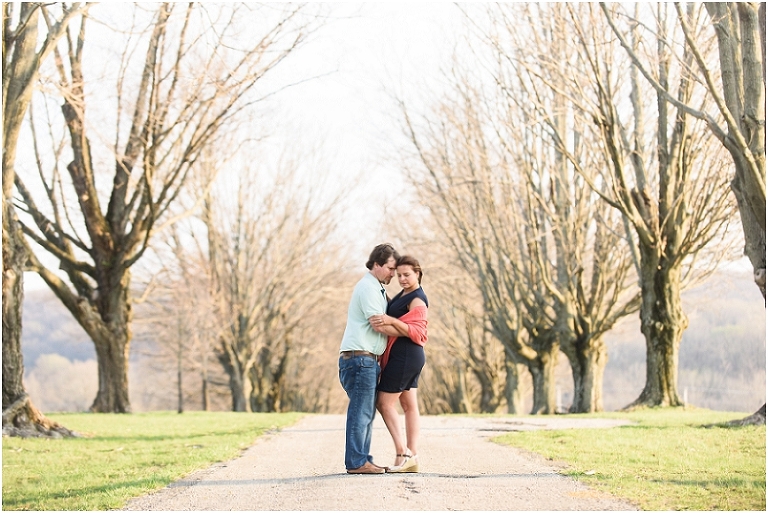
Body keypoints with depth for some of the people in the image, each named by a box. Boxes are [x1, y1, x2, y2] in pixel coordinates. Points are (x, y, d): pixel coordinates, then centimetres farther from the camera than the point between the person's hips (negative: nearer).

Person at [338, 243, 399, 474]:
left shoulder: (376, 289, 23)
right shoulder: (368, 287, -10)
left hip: (367, 359, 10)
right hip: (359, 357, -10)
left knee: (366, 412, 11)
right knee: (361, 411, -9)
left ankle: (362, 460, 13)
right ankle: (356, 462, -8)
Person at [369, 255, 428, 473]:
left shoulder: (417, 300, -12)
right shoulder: (404, 295, 16)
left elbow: (413, 331, -22)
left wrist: (390, 320, -33)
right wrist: (384, 325, -2)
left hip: (404, 355, -10)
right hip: (408, 356, 10)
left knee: (384, 402, -7)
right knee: (409, 405, 9)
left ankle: (403, 453, -8)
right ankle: (412, 457, 10)